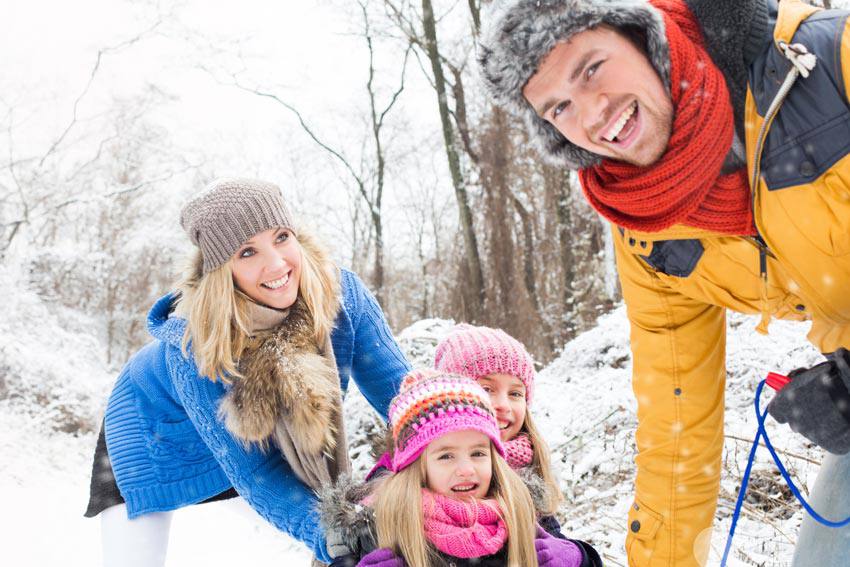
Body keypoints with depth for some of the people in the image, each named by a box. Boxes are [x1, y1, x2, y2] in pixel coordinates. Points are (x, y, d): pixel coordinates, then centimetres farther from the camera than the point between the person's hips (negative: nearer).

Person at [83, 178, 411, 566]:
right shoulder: (192, 347, -38)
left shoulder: (341, 294, -30)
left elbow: (396, 389, -20)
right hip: (163, 444, -3)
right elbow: (252, 471, -32)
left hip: (270, 443, 4)